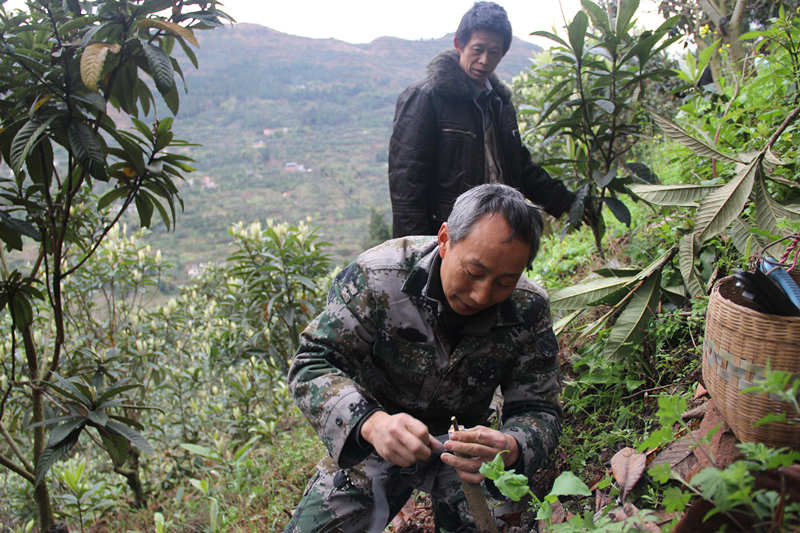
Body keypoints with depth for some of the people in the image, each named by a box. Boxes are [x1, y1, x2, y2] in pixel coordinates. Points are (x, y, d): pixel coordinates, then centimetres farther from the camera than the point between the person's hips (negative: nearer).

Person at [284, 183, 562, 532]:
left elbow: (538, 411, -13)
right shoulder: (380, 275, -25)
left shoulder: (529, 310, -18)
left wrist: (508, 449, -38)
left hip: (463, 445, 2)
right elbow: (312, 364, -23)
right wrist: (370, 422, -43)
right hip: (371, 439, -1)